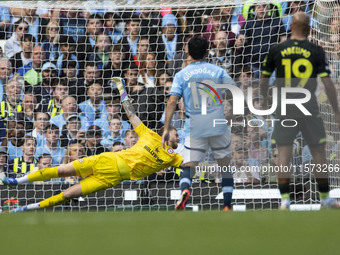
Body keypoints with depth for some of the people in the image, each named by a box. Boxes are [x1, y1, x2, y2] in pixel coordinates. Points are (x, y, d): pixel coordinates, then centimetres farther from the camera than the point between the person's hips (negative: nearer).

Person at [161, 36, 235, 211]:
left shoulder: (181, 75, 5)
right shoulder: (218, 71, 5)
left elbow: (172, 102, -5)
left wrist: (166, 129, -5)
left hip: (194, 129, 0)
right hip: (218, 125, 0)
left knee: (189, 165, -3)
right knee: (225, 165, 14)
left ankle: (184, 190, -34)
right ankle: (227, 205, 11)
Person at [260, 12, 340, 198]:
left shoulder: (276, 50, 0)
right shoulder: (316, 52, -4)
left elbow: (264, 78, 11)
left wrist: (264, 99, 30)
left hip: (284, 108, 1)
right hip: (309, 109, -1)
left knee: (283, 153, 3)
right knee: (318, 151, 9)